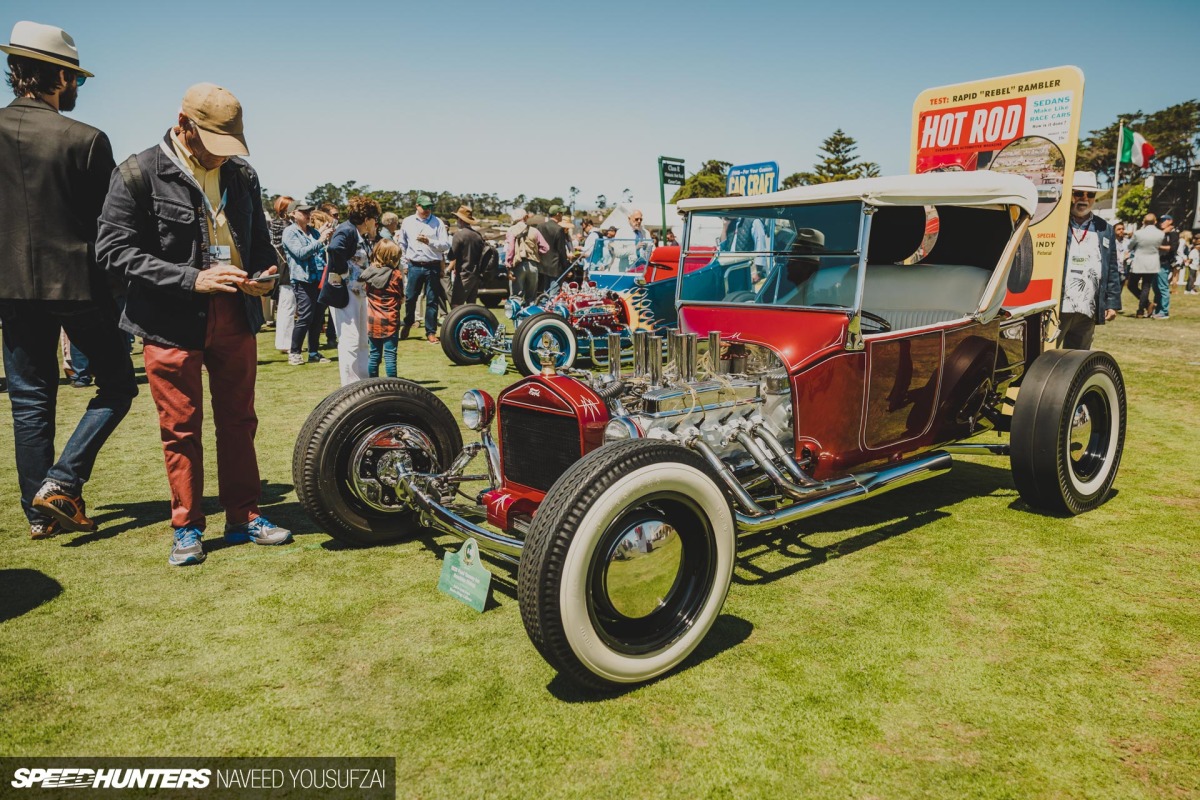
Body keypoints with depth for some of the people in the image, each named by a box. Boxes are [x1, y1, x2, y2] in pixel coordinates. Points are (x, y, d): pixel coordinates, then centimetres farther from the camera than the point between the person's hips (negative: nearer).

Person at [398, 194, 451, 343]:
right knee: (410, 298, 6)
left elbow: (446, 245, -4)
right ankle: (407, 324, 30)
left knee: (432, 300, 2)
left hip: (432, 266, -1)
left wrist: (429, 242, -18)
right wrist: (404, 264, 11)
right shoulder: (407, 222, 7)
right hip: (414, 266, 1)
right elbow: (402, 244, 14)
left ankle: (431, 332, 11)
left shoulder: (438, 223, 1)